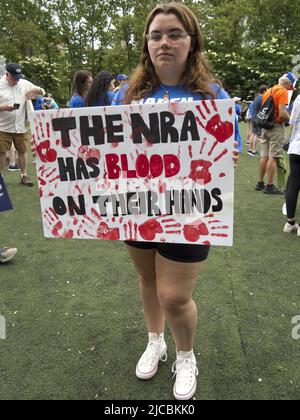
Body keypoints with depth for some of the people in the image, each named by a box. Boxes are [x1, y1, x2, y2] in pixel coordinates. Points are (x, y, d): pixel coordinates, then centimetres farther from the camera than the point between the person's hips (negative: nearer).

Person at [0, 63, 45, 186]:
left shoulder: (24, 83, 6)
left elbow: (42, 92, 11)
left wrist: (35, 90, -10)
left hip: (21, 126, 3)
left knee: (22, 151, 11)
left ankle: (24, 175, 24)